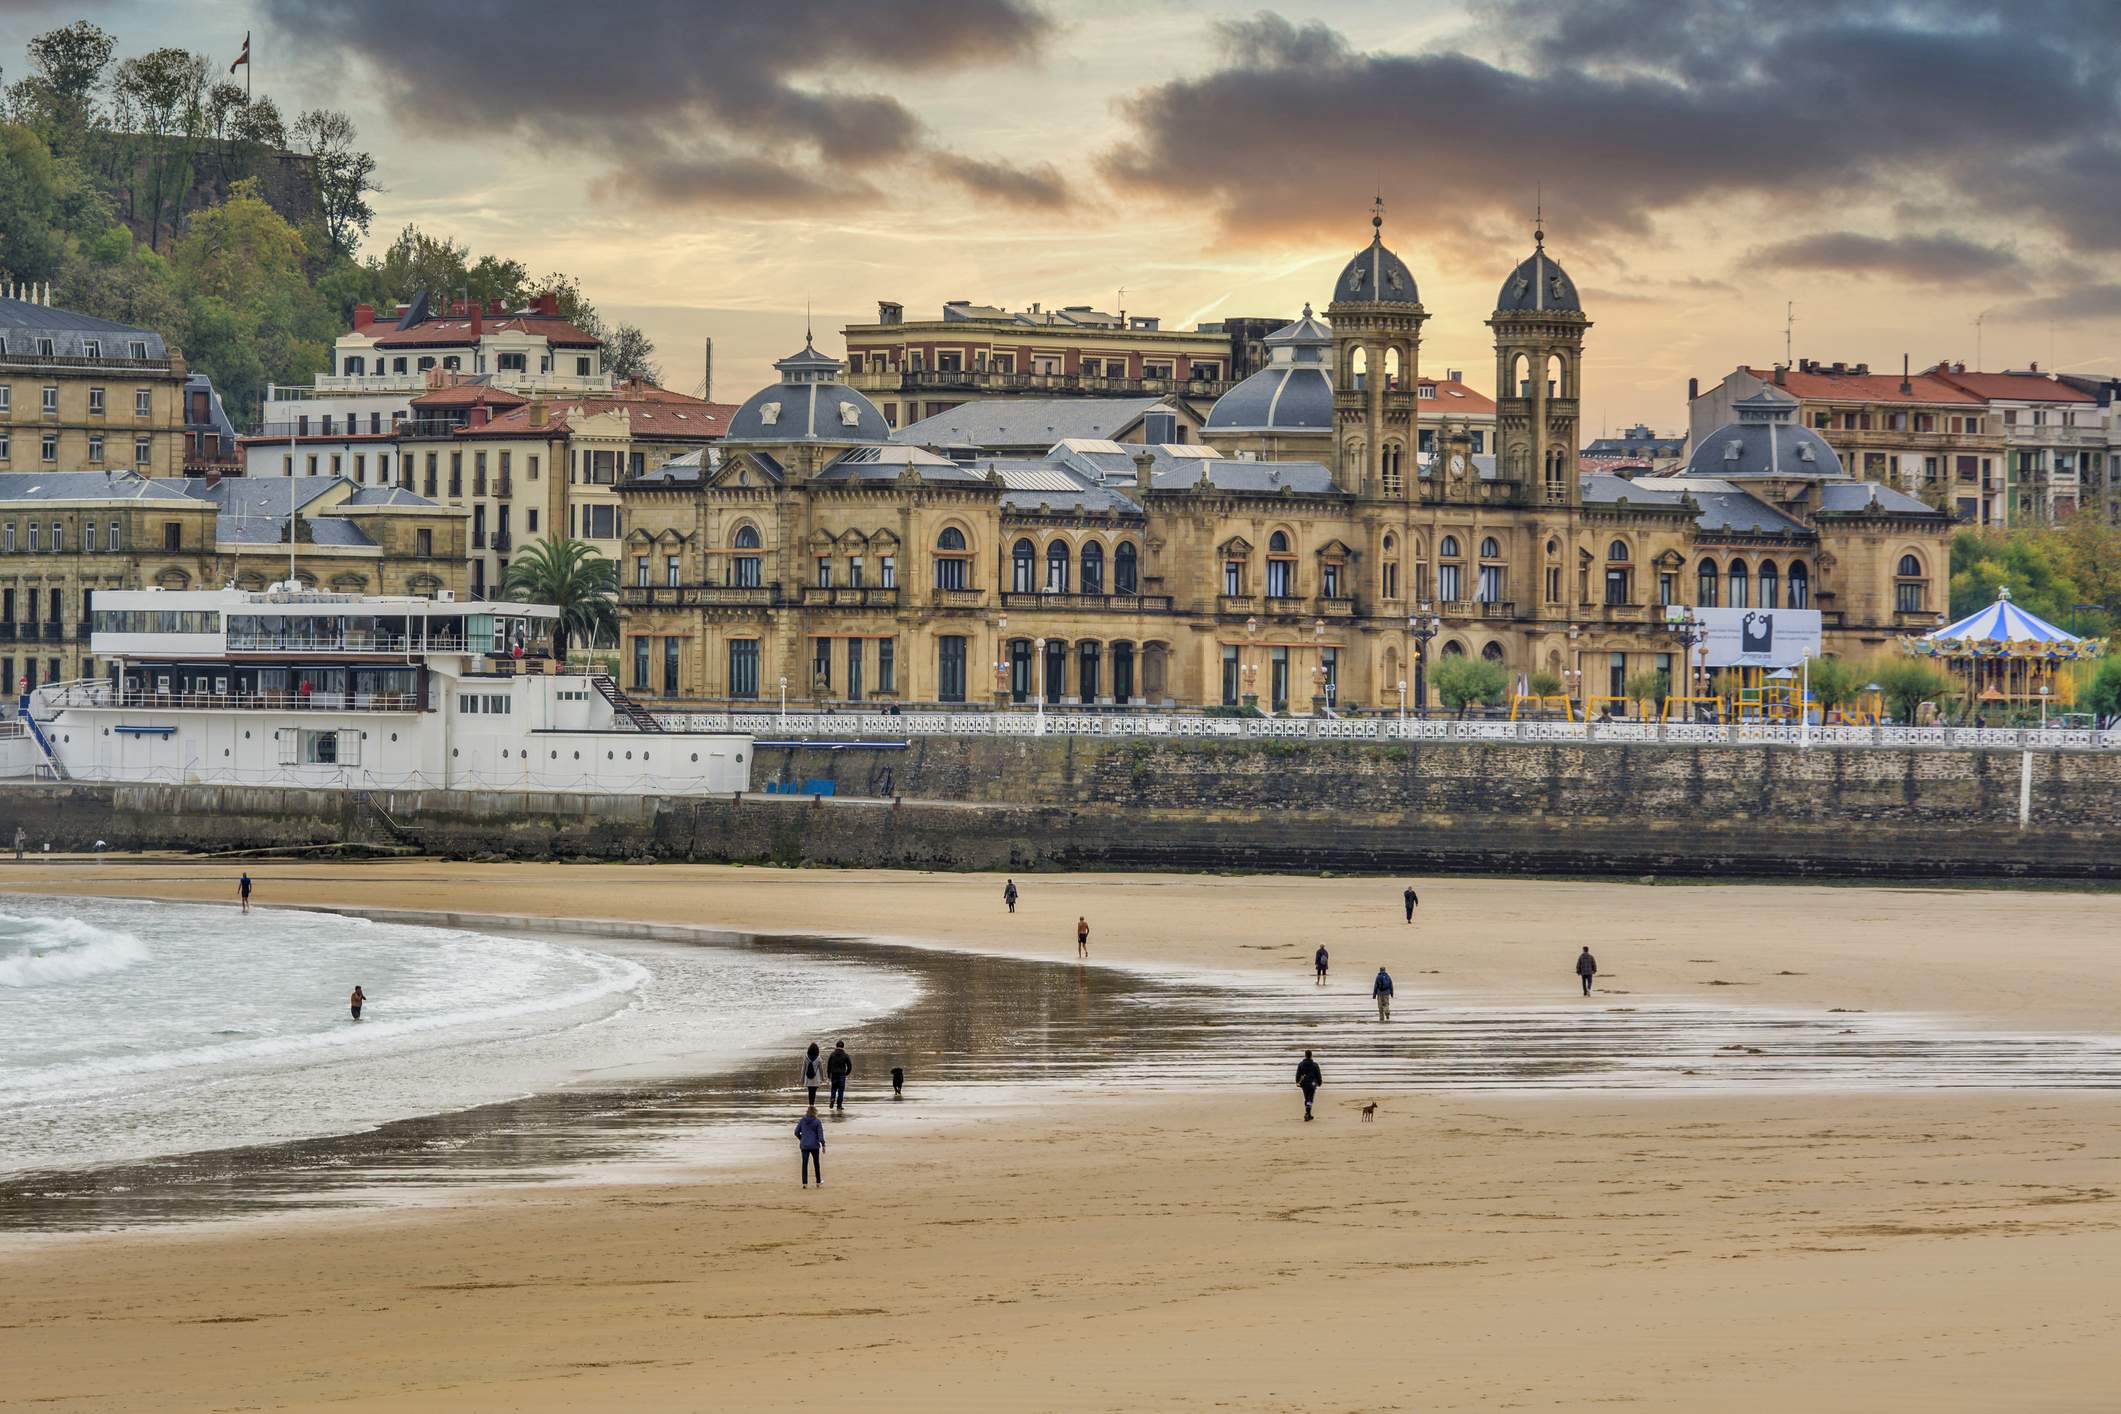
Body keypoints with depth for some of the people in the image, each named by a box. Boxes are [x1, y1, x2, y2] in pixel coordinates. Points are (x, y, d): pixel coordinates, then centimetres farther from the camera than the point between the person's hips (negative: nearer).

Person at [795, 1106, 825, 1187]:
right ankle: (818, 1182, 24)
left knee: (805, 1164, 4)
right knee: (816, 1163, 15)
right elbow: (820, 1134, -11)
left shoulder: (802, 1121, 0)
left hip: (804, 1145, 1)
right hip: (814, 1145, -1)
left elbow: (797, 1132, 4)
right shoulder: (817, 1122, -8)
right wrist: (823, 1145, -5)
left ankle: (804, 1183, -4)